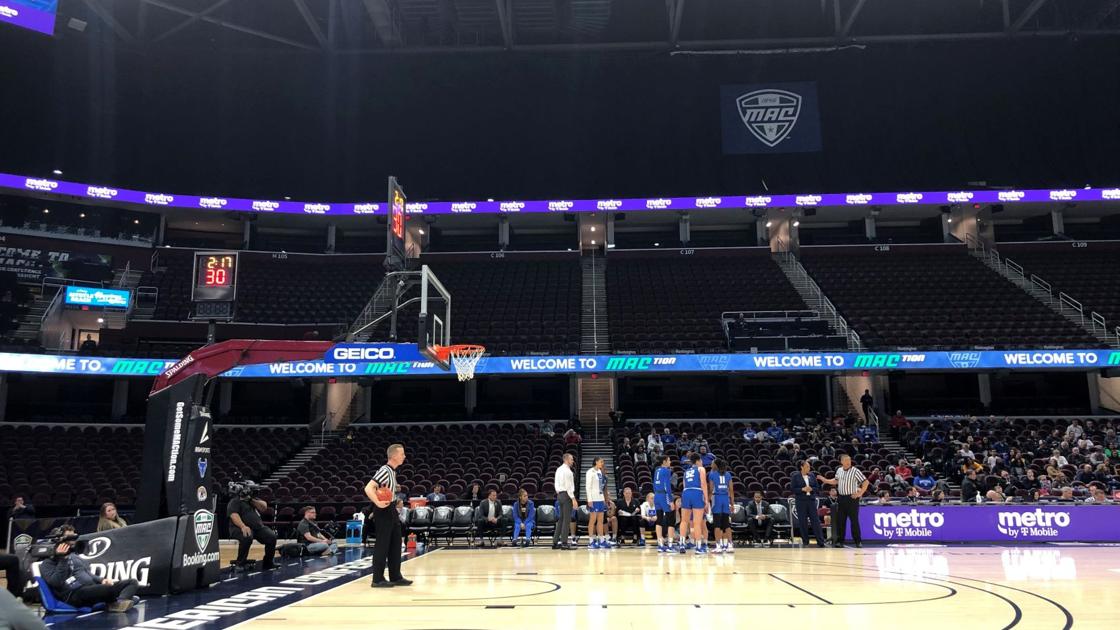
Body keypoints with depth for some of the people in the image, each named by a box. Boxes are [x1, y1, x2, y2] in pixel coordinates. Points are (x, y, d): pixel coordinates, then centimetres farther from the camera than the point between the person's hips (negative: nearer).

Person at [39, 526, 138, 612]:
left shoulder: (74, 557, 27)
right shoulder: (47, 563, 4)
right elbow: (56, 583, -15)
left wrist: (101, 580, 8)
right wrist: (62, 559, -13)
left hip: (92, 590, 9)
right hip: (74, 594, -9)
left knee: (133, 582, -9)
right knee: (111, 588, -39)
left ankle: (119, 602, -36)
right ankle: (112, 602, -8)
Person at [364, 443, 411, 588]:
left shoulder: (393, 471, 12)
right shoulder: (384, 470, -18)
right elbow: (368, 488, -27)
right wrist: (378, 503, -34)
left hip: (390, 510, 10)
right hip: (383, 511, -10)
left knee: (395, 544, 12)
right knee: (382, 545, -4)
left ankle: (395, 577, 19)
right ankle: (377, 579, 4)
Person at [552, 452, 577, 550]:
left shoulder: (559, 469, 14)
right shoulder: (567, 471, -14)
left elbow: (556, 483, 18)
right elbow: (569, 486, -18)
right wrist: (573, 498, -18)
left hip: (560, 494, 9)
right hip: (567, 495, -9)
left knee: (561, 519, 13)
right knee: (567, 520, -6)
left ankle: (555, 542, 15)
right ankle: (564, 543, -5)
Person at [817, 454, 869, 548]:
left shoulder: (855, 471, -9)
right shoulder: (839, 470, 9)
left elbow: (865, 482, -10)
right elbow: (836, 481, 23)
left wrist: (860, 493, -13)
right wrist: (825, 480, 13)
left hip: (852, 498, -5)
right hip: (841, 498, 5)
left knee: (854, 521, -3)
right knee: (840, 521, 7)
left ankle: (858, 541, 6)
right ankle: (839, 541, 14)